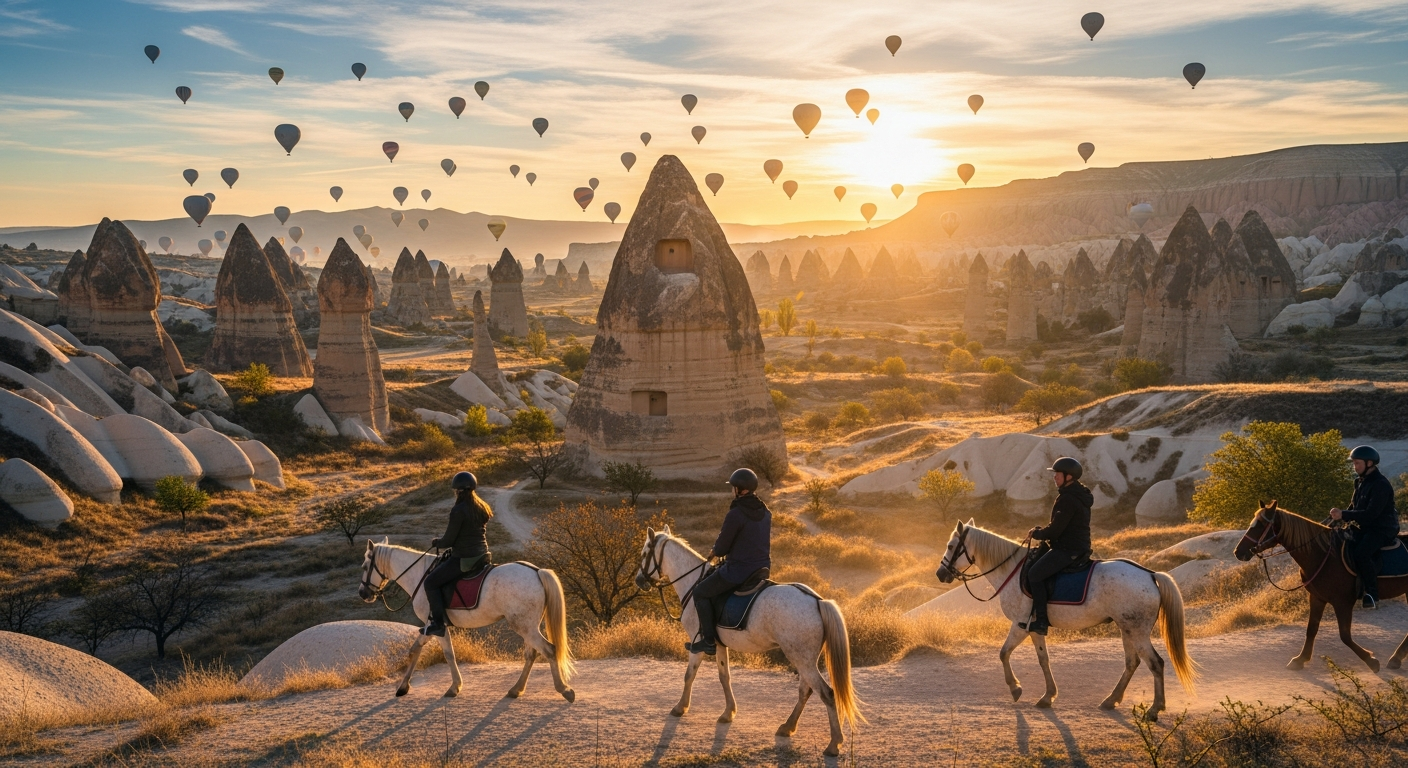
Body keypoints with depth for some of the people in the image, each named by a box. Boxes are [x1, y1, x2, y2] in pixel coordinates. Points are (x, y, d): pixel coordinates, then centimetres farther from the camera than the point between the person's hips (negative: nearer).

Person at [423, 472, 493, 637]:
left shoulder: (458, 510, -18)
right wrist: (451, 530, 19)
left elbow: (448, 541, -13)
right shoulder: (482, 508, 7)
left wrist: (436, 543, 6)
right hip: (482, 555, 9)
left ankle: (438, 624, -1)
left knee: (431, 582, 3)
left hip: (464, 559, -9)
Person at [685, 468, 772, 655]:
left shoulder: (735, 514, -19)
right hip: (762, 569, 9)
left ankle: (709, 641, 4)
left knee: (701, 592, 8)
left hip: (738, 570, -9)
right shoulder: (765, 512, 6)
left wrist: (714, 552, 10)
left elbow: (722, 548, -14)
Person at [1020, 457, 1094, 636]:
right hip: (1079, 547, 11)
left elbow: (1055, 529, -20)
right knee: (1039, 572, 22)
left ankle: (1040, 621, -13)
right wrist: (1041, 531, 12)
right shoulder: (1079, 496, 15)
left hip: (1067, 549, -11)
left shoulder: (1068, 499, -19)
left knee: (1034, 574, -12)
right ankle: (1042, 617, 23)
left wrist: (1036, 533, -4)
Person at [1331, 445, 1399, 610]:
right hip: (1365, 527, 10)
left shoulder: (1381, 484, -19)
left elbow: (1371, 513, -27)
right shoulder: (1360, 482, 10)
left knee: (1360, 553, -32)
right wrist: (1341, 515, -2)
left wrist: (1344, 515, -30)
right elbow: (1354, 507, 18)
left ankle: (1372, 594, -23)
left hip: (1382, 530, -10)